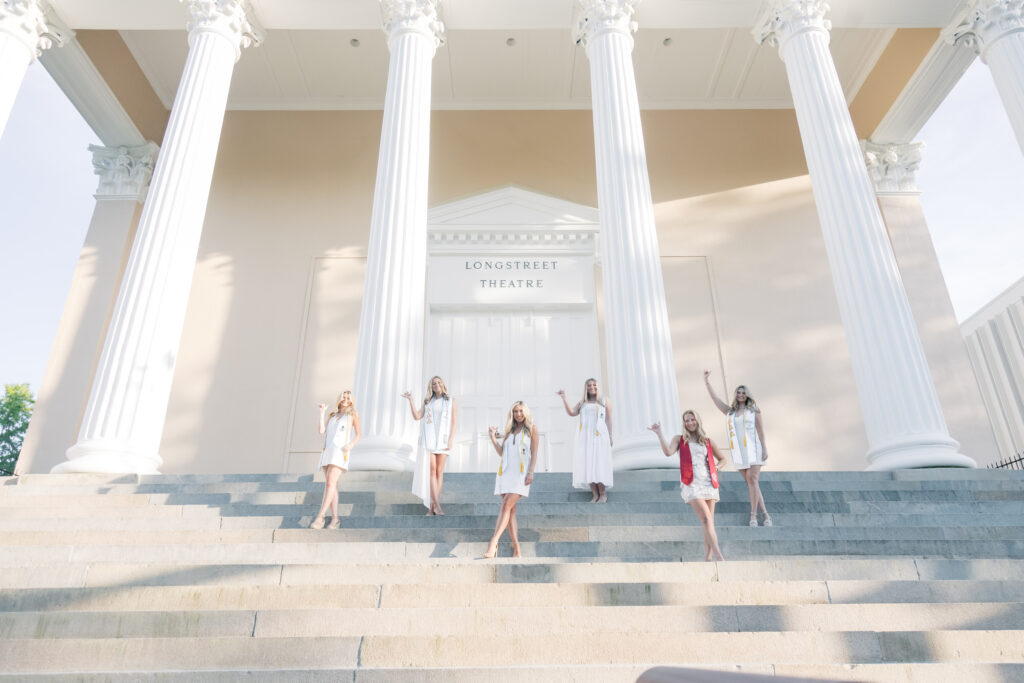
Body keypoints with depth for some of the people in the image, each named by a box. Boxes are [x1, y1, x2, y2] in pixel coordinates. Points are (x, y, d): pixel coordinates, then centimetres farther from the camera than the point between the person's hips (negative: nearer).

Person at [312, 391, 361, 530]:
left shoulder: (353, 414, 10)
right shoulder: (332, 416, 24)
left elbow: (358, 435, 5)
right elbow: (322, 431, 10)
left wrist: (351, 445, -15)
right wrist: (322, 412, 10)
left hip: (340, 452, -5)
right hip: (328, 451, 6)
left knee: (330, 483, -20)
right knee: (332, 486, 1)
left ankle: (319, 518, -26)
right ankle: (335, 519, 5)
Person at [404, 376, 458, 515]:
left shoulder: (451, 402, 7)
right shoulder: (427, 402, 15)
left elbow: (453, 423, 1)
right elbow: (417, 416, 3)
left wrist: (450, 440, -9)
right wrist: (410, 399, -2)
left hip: (442, 440, -1)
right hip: (428, 440, 1)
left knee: (439, 471, -3)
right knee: (431, 470, -9)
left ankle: (432, 506, 0)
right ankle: (437, 505, -14)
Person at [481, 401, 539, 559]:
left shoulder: (531, 428, 7)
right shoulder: (509, 430, 19)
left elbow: (534, 453, 1)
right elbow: (501, 452, 15)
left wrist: (531, 473, -10)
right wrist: (493, 438, 2)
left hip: (521, 472, -5)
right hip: (505, 471, 5)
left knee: (507, 505, -18)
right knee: (510, 510, 2)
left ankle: (493, 542, -25)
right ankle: (516, 549, 5)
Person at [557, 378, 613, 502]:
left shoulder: (604, 401, 13)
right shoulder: (582, 403, 18)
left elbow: (609, 420, 9)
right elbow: (571, 413, 3)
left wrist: (610, 436, 1)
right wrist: (564, 398, -3)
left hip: (599, 436, -3)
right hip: (585, 437, 3)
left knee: (599, 464, -10)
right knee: (587, 465, -4)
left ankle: (603, 494, -5)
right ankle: (595, 495, -2)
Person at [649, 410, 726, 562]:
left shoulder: (707, 441, 17)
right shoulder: (679, 439, 10)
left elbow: (722, 458, 28)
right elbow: (668, 452, -9)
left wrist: (716, 469, 9)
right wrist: (659, 434, -15)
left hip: (709, 483, 4)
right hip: (691, 484, -4)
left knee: (709, 522, 0)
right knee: (706, 518, -17)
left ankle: (708, 557, 5)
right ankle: (719, 556, -21)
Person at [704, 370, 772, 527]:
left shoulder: (754, 410, 5)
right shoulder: (730, 412, 13)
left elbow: (760, 429, 1)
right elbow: (716, 400, 4)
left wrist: (764, 448, -6)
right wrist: (707, 384, -4)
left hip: (753, 449, -3)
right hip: (738, 451, 3)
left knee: (752, 480, -14)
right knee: (750, 483, 2)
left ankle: (753, 514, -9)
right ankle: (765, 514, 7)